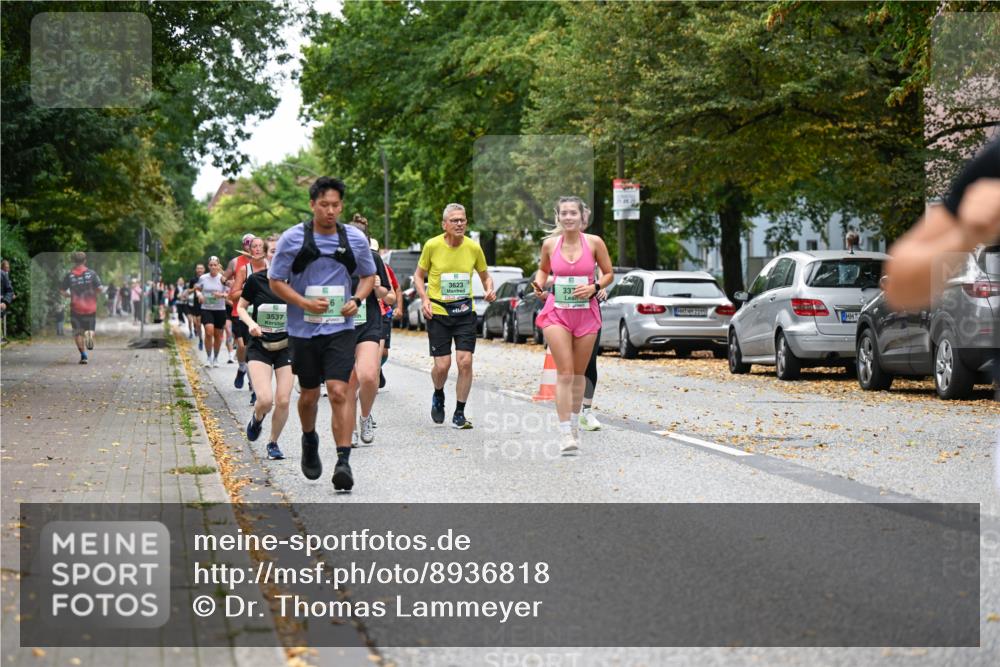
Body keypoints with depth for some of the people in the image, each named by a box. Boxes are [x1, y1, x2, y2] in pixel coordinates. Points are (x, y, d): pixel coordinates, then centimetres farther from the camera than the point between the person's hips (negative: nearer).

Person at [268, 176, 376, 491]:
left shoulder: (355, 238, 1)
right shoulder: (293, 238, -5)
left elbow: (368, 275, 16)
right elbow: (275, 281, 0)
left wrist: (356, 300, -4)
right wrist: (305, 303, -15)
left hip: (340, 327, 0)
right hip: (303, 329, 0)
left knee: (339, 392, -15)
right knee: (309, 394, 12)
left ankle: (343, 462, -17)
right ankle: (309, 442, 42)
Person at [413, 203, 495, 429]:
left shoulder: (473, 248, -1)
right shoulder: (432, 246, -5)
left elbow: (485, 276, 14)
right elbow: (419, 276, 7)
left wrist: (489, 290, -8)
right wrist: (424, 299, -9)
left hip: (465, 311, 1)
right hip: (437, 312, -1)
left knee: (465, 362, -10)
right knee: (442, 365, -5)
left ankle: (459, 414, 4)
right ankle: (438, 396, 30)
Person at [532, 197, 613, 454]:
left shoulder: (594, 242, -4)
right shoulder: (550, 244, -1)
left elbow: (609, 274, 5)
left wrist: (594, 288, -13)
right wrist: (539, 285, -3)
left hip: (586, 312, 1)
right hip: (557, 312, -1)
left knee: (578, 374, 11)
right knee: (564, 373, -10)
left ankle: (574, 425, 29)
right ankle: (565, 433, -11)